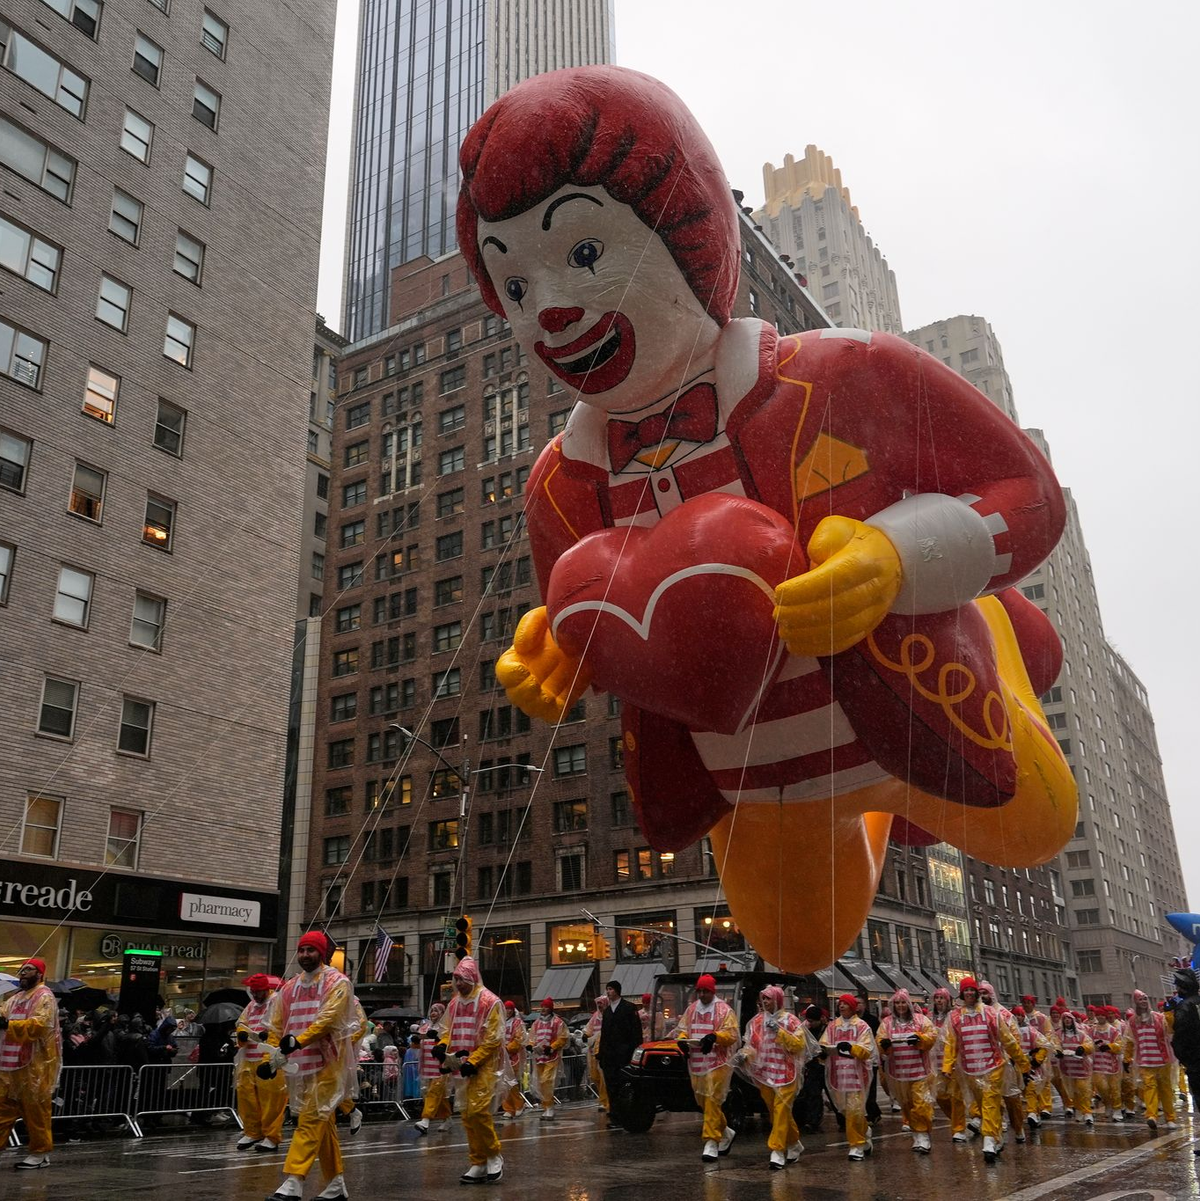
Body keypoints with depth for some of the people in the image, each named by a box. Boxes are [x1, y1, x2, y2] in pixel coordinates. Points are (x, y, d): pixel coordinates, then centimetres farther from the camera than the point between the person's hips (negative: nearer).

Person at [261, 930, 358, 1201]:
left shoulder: (336, 983, -8)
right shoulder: (289, 988, 12)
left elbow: (328, 1019, -20)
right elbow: (276, 1027, 12)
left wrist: (298, 1041, -29)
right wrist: (269, 1058, 0)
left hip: (327, 1063, -7)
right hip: (301, 1066, 7)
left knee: (310, 1120, -13)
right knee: (323, 1123, 14)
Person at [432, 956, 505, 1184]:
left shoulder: (489, 1001, -12)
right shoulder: (455, 1002, 10)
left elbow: (493, 1039, -15)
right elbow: (447, 1029, 17)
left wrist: (473, 1062, -20)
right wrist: (442, 1046, -6)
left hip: (484, 1065, -7)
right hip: (463, 1065, 7)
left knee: (478, 1110, -18)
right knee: (468, 1115, 9)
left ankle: (494, 1156, 1)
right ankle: (478, 1164, 18)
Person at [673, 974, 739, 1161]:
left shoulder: (724, 1010, -5)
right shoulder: (691, 1009, 13)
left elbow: (732, 1034, -12)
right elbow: (681, 1028, 14)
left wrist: (714, 1037, -28)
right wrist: (682, 1039, -8)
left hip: (717, 1063, -6)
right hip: (696, 1063, 6)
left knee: (712, 1101, -11)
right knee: (702, 1102, 12)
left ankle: (711, 1142, -6)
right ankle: (726, 1133, 31)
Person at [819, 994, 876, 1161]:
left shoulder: (862, 1026, -2)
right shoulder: (832, 1026, 10)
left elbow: (867, 1050, -11)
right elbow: (823, 1045, 4)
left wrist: (851, 1047, -28)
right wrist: (823, 1051, -19)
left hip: (856, 1074, -4)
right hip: (838, 1075, 4)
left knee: (855, 1110, -9)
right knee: (846, 1110, 12)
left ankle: (857, 1146, 4)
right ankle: (865, 1140, 32)